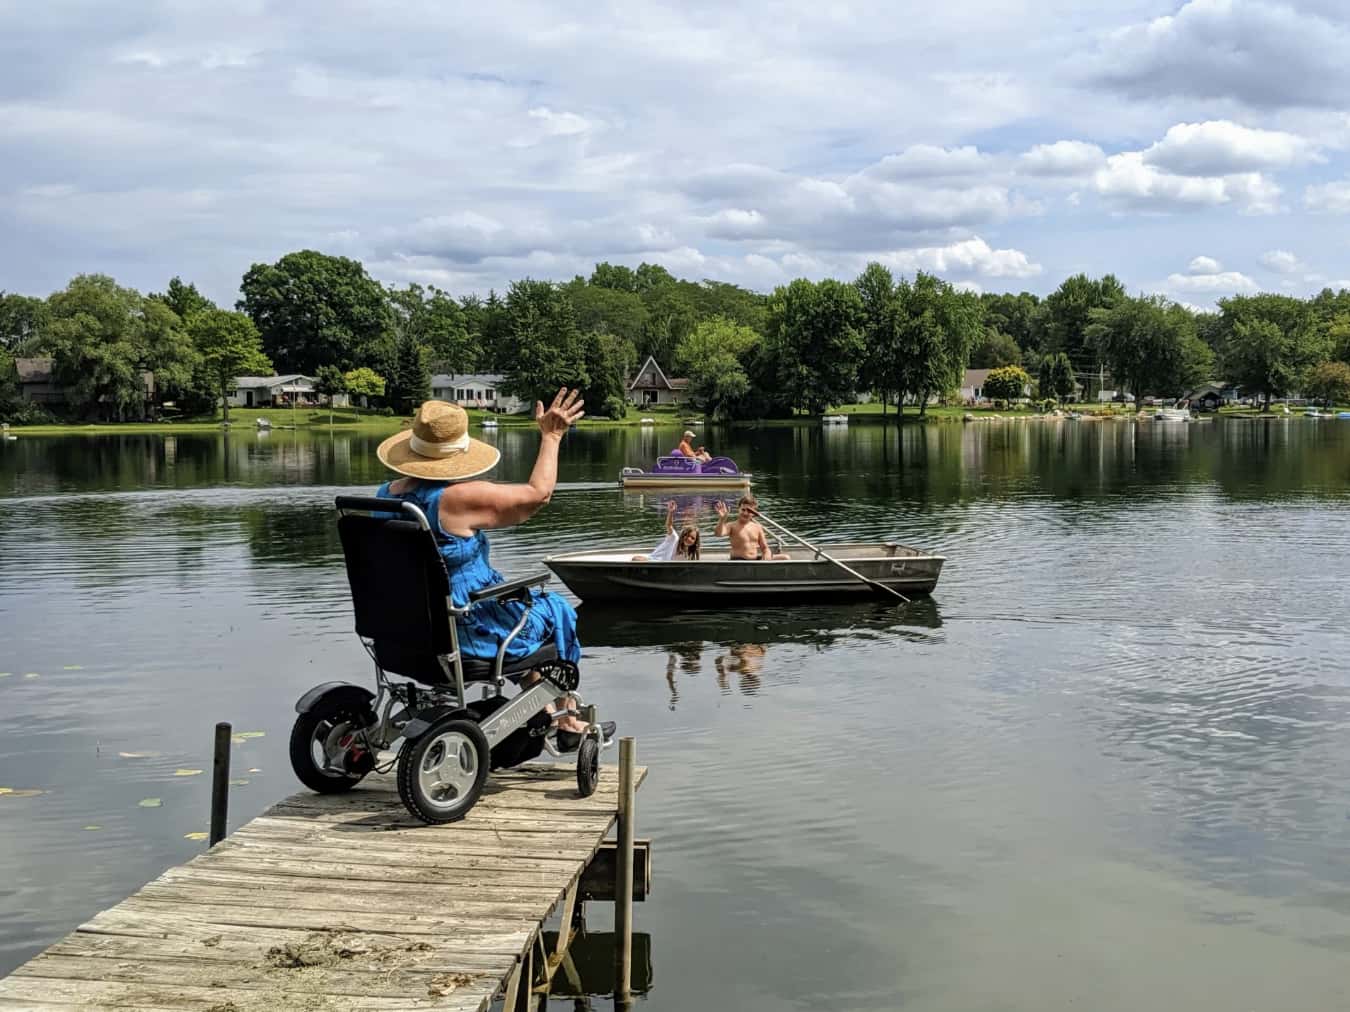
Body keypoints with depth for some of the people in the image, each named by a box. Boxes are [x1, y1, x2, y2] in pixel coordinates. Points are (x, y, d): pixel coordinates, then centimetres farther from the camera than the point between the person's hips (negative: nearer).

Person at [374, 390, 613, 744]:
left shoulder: (385, 495, -1)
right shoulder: (458, 499, -26)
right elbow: (538, 493, -18)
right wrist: (551, 437, -6)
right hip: (465, 632, -8)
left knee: (525, 604, 32)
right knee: (556, 610, 18)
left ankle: (545, 712, 42)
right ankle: (564, 717, 32)